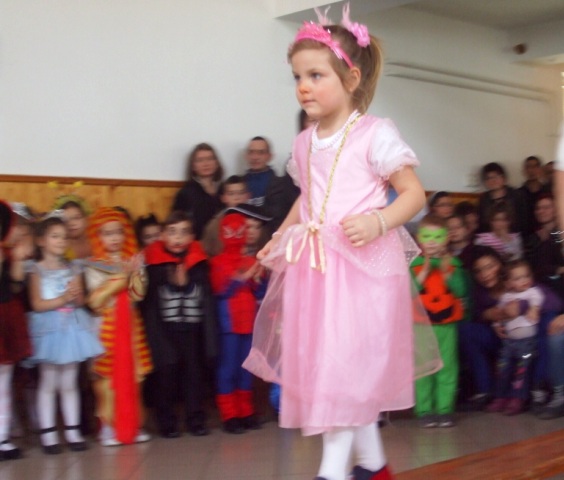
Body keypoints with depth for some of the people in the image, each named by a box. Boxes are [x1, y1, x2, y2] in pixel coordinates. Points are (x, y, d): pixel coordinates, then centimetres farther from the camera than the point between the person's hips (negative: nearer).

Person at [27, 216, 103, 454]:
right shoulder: (37, 270, -4)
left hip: (73, 328, 4)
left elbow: (80, 301, 6)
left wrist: (75, 295, -15)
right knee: (48, 383, 2)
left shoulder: (73, 268, 8)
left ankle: (73, 430, 15)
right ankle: (48, 433, 8)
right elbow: (37, 304, -10)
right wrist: (63, 298, -18)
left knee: (69, 383, 9)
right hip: (49, 330, -4)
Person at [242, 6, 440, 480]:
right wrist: (278, 238, 18)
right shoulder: (305, 143, 13)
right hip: (314, 264, 7)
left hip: (362, 264, -7)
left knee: (347, 363, -9)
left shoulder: (375, 134, -6)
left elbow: (414, 193, -6)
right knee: (323, 364, 8)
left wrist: (379, 221, -23)